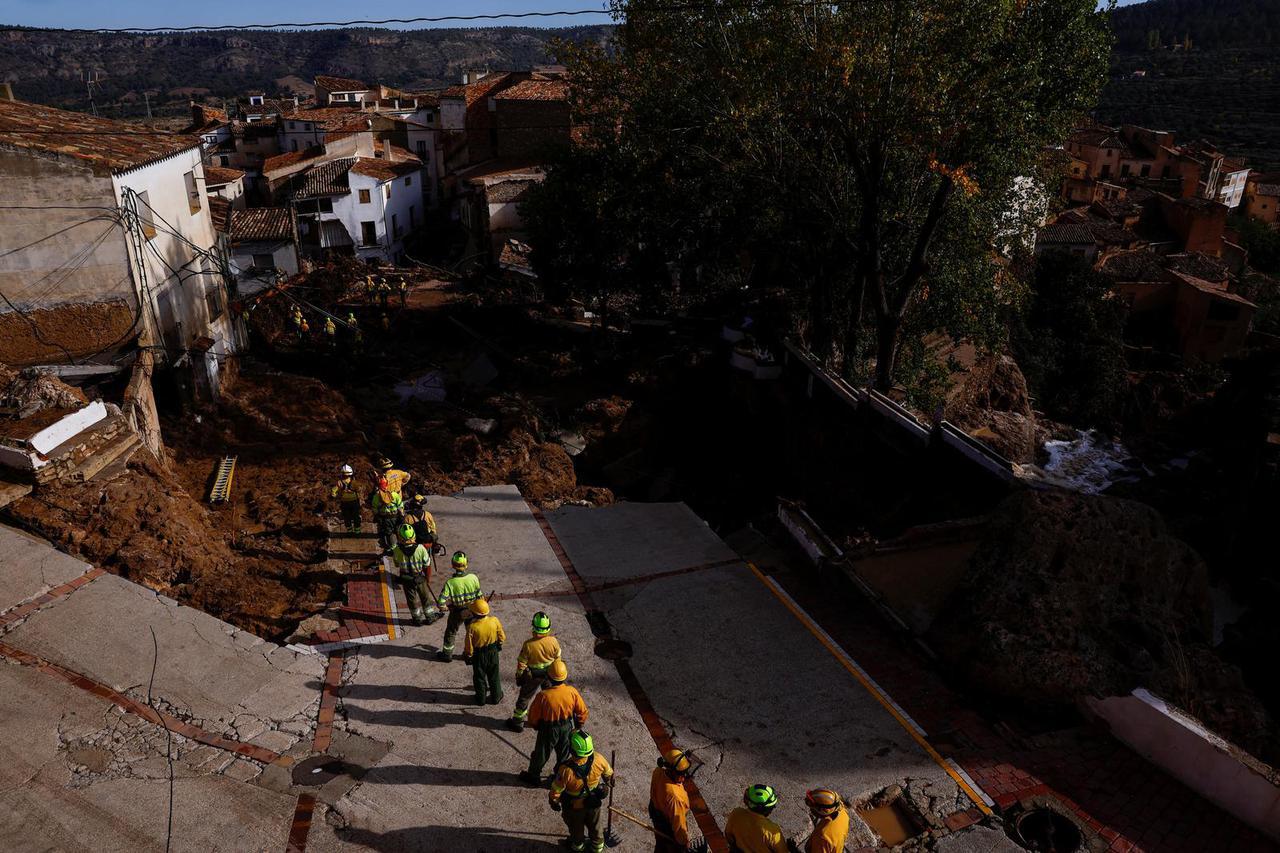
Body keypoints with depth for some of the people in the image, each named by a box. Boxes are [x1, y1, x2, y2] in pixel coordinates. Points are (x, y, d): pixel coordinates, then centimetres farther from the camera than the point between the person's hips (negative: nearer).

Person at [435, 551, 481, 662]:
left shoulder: (450, 583, -30)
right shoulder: (473, 578, -24)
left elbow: (441, 604, -29)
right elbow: (479, 596, -10)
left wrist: (448, 606, -7)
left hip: (457, 613, -2)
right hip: (472, 611, 2)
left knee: (450, 633, 24)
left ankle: (447, 654, 43)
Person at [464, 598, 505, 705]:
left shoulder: (472, 626, -29)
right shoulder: (494, 620, -21)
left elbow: (469, 646, -17)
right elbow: (502, 637, -8)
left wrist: (468, 655, 3)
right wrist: (498, 643, 14)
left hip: (479, 656, -2)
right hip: (493, 652, 2)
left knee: (479, 677, 21)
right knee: (494, 676, 22)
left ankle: (481, 699, 37)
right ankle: (496, 697, 37)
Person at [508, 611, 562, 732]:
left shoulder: (528, 644, -29)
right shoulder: (553, 641, -21)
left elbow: (521, 664, -16)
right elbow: (558, 659, -4)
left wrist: (519, 676, 1)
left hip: (532, 676, -2)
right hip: (550, 675, 2)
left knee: (524, 698, 18)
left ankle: (517, 722, 33)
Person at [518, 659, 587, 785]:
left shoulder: (543, 695, -31)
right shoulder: (572, 692, -23)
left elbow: (533, 715, -15)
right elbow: (582, 711, -9)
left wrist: (535, 726, 7)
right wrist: (579, 725, 11)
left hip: (548, 730, -2)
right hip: (567, 728, 2)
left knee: (541, 753, 22)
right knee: (563, 753, 26)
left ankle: (533, 776, 44)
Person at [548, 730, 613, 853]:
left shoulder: (566, 770, -43)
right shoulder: (598, 760, -33)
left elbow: (556, 791, -26)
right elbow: (609, 773, -10)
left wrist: (554, 803, -2)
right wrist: (609, 783, 14)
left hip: (574, 807, -2)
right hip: (594, 803, 2)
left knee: (576, 827, 31)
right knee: (594, 824, 32)